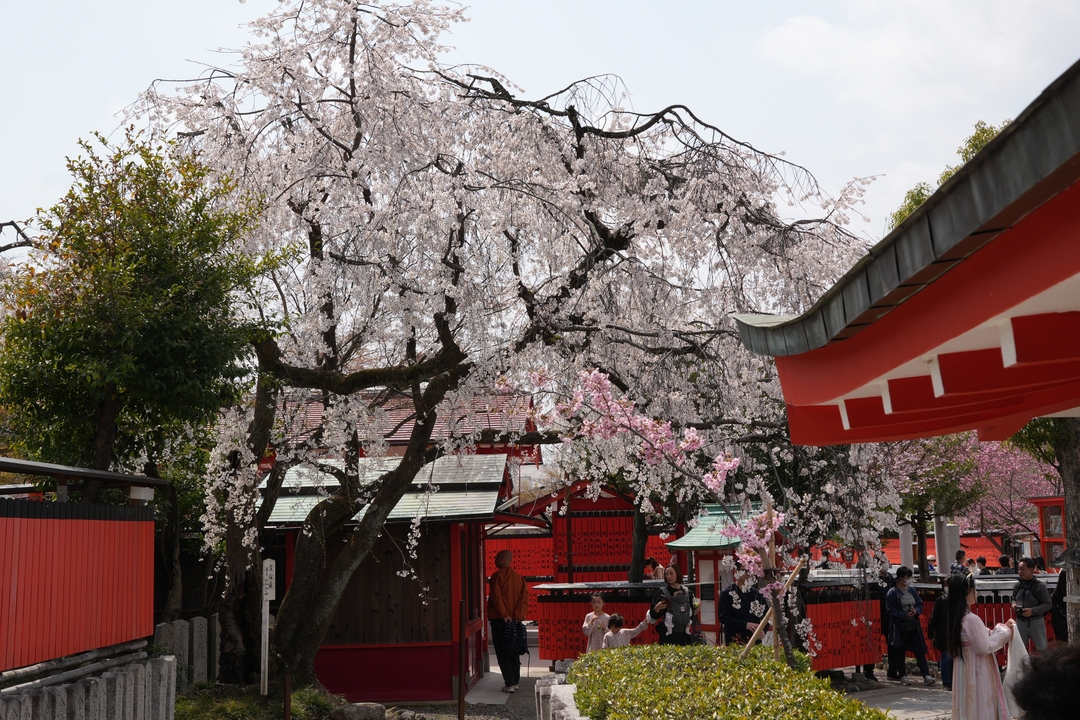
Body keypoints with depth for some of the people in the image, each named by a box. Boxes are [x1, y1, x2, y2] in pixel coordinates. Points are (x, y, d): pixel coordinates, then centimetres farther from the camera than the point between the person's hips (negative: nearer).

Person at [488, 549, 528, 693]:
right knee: (514, 650, 13)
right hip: (515, 620, 6)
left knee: (502, 652, -2)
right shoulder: (519, 577, 10)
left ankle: (509, 684, -6)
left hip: (500, 620, -6)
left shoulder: (497, 576, -8)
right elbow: (525, 597, 2)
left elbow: (496, 597, -17)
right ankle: (515, 682, 14)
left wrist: (504, 615, -17)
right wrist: (518, 615, -3)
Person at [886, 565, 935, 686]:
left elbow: (920, 604, 14)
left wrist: (916, 611, -8)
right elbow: (891, 610, -10)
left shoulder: (912, 590, 8)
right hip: (899, 626, -4)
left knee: (920, 650, 1)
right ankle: (902, 675, 15)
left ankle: (926, 675, 3)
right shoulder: (892, 592, -8)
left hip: (913, 625, 4)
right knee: (900, 651, 4)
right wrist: (904, 615, -19)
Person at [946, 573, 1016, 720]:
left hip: (964, 671, 9)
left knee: (967, 708, 13)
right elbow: (984, 648, -17)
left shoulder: (957, 618, 7)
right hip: (976, 672, -9)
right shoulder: (971, 619, -22)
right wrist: (1003, 632, -5)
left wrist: (1000, 630, 9)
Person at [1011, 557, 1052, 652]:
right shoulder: (1017, 586, 5)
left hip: (1036, 621, -4)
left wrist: (1032, 611, -22)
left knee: (1041, 648, 7)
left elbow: (1047, 604, -10)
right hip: (1020, 621, 4)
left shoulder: (1040, 585, -10)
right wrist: (1014, 604, -4)